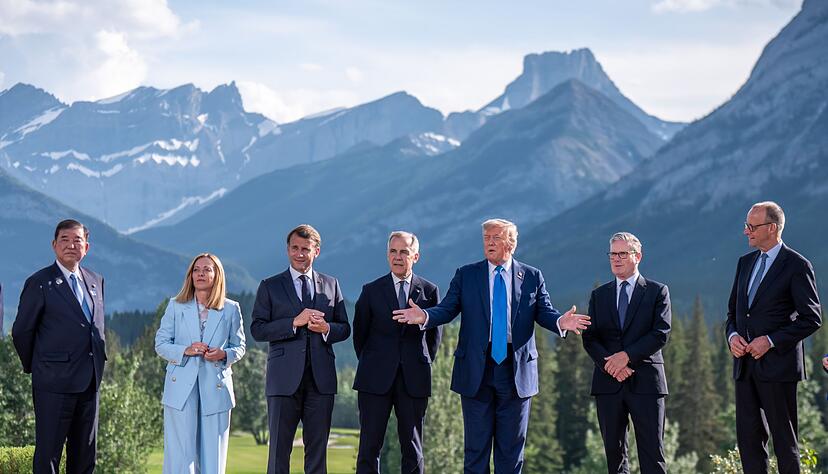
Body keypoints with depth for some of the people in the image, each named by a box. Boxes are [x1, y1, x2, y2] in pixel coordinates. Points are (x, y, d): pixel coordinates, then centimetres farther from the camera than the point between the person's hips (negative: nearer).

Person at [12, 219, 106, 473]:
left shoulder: (96, 280, 13)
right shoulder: (39, 283, -7)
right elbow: (21, 331, -2)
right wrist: (34, 367, 6)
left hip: (90, 382, 6)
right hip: (55, 383, -6)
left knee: (85, 453, 11)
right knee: (48, 452, -3)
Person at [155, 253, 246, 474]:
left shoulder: (230, 309, 7)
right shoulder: (176, 306, 7)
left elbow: (239, 346, 12)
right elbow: (160, 344, 6)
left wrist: (224, 354, -10)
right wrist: (185, 351, -12)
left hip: (215, 388, 1)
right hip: (182, 388, 0)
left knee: (212, 454, 0)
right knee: (180, 455, -5)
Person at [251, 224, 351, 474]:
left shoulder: (331, 285, 14)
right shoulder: (270, 287, 6)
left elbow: (344, 329, 14)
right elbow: (258, 329, -3)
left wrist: (326, 328, -9)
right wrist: (294, 322, -15)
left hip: (321, 378, 2)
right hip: (285, 378, -2)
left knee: (318, 446, 5)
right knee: (279, 447, -2)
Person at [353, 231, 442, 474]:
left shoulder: (429, 291, 5)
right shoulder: (371, 291, 4)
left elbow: (435, 334, 14)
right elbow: (359, 333, 12)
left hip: (414, 380, 0)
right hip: (376, 380, 0)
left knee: (413, 449, 4)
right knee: (369, 447, -2)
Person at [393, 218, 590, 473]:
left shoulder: (532, 277, 6)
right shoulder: (465, 275, 5)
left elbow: (544, 313, -1)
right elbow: (447, 309, -2)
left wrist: (560, 322, -24)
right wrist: (424, 316, -22)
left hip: (516, 373, 0)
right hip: (476, 371, 0)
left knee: (511, 447, 8)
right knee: (476, 445, 4)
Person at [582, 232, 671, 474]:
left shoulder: (657, 291, 5)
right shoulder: (599, 295, 14)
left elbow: (661, 334, -6)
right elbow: (589, 338, 6)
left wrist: (627, 355, -16)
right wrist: (610, 364, -12)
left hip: (645, 381, -3)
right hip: (608, 383, 3)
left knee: (652, 452, -5)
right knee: (614, 451, 5)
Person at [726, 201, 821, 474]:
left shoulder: (797, 266, -7)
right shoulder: (746, 263, 14)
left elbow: (811, 318, -10)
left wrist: (771, 341, -16)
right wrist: (732, 335, 0)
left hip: (777, 366, -7)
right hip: (745, 366, 7)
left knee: (784, 440, 0)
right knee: (748, 438, 7)